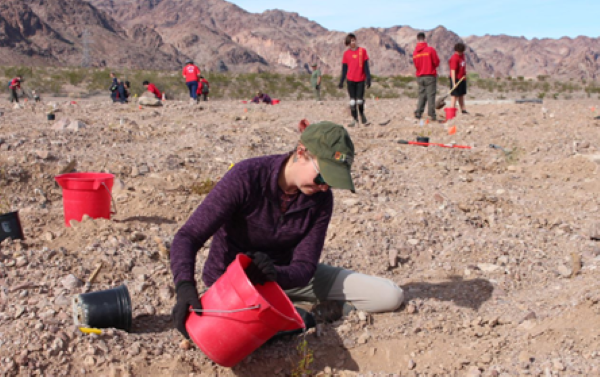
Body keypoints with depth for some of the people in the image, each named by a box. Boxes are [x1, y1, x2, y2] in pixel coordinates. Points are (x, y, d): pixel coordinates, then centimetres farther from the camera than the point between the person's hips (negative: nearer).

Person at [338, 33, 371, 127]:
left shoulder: (362, 51, 1)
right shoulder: (346, 53, 4)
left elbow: (366, 66, 2)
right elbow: (344, 69, 8)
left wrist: (368, 79, -3)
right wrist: (341, 82, 6)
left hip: (361, 80, -1)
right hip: (350, 80, 1)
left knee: (360, 100, -2)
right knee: (352, 101, 1)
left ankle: (362, 115, 25)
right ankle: (354, 119, 10)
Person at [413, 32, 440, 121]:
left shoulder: (415, 52, 3)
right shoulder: (430, 49, -10)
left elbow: (415, 65, 9)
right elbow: (436, 62, -6)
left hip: (420, 76, 4)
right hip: (430, 76, -4)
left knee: (421, 95, 12)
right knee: (431, 95, -1)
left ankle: (418, 113, 5)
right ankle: (431, 114, -3)